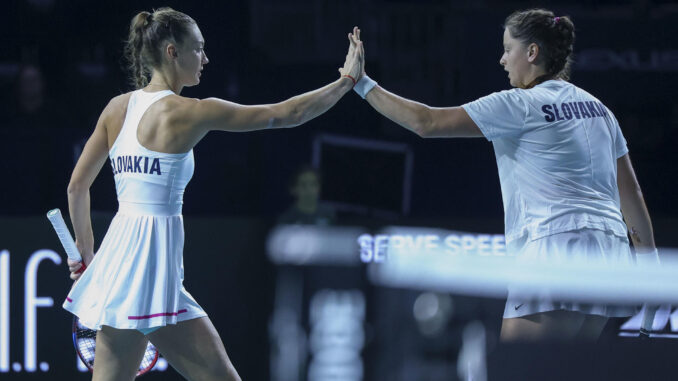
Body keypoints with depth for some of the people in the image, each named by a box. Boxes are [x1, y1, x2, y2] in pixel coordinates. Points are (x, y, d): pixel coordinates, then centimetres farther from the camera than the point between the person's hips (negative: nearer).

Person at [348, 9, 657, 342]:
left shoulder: (519, 105, -3)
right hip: (609, 249, 8)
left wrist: (363, 84, 5)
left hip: (557, 243, -8)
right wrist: (648, 255, 25)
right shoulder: (597, 108, 18)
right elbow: (630, 192, 19)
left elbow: (426, 122, -4)